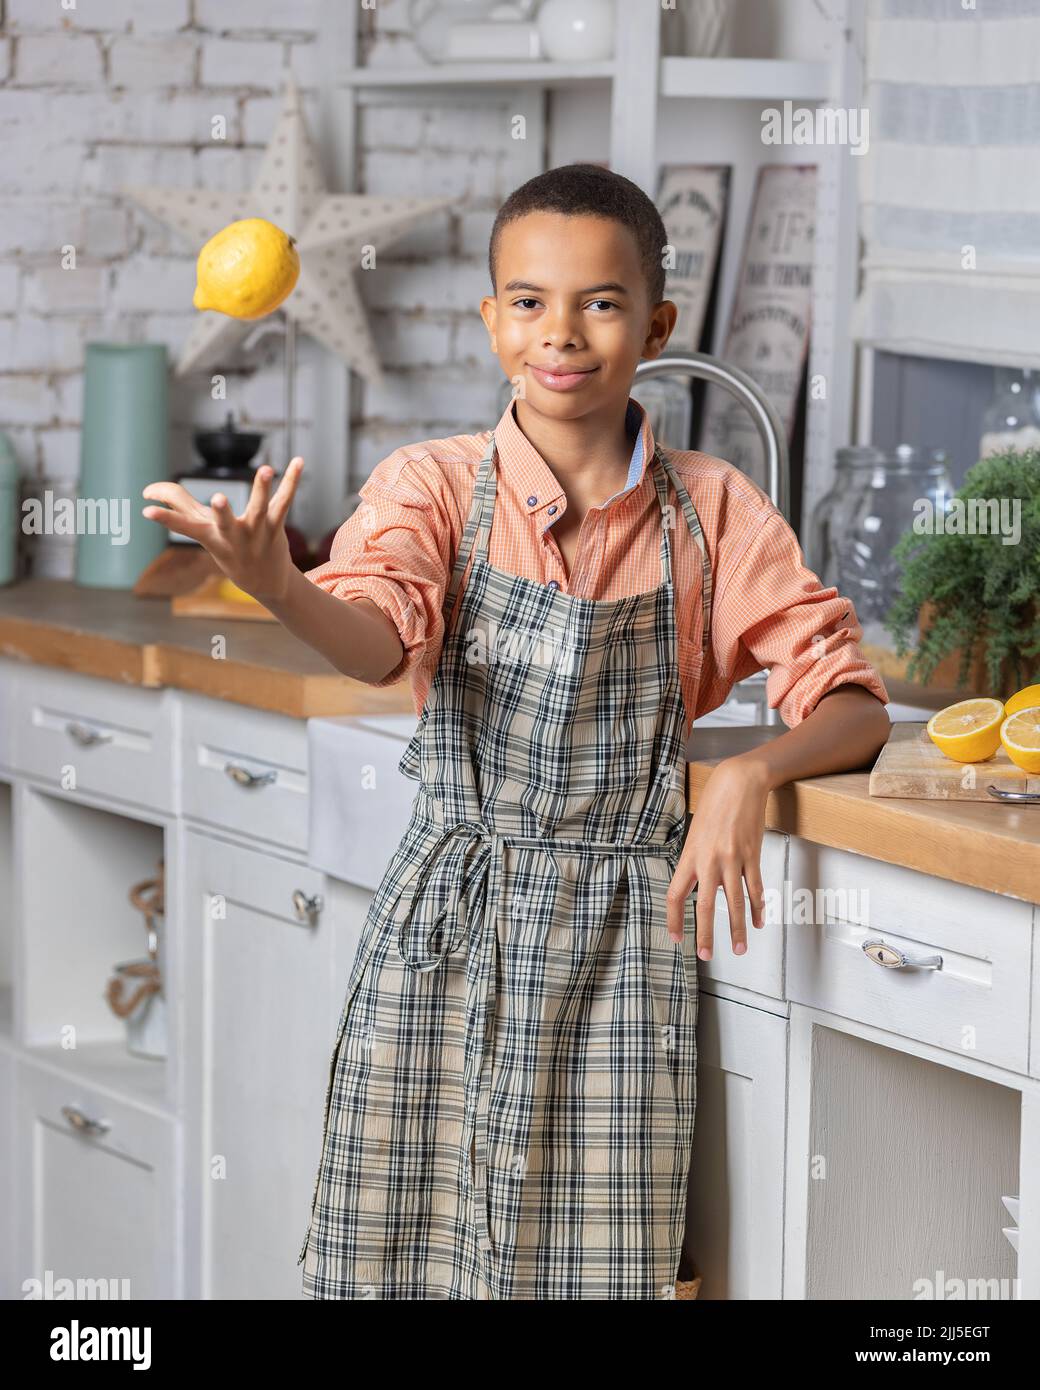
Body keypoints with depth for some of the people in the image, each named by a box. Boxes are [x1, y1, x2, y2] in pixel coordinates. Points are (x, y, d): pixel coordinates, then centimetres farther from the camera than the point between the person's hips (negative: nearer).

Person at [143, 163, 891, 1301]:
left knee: (597, 1266, -1)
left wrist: (750, 775, -19)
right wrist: (277, 587, -43)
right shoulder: (435, 483, -1)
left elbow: (852, 706, 2)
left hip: (621, 946, 1)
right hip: (447, 929, 0)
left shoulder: (713, 512, 2)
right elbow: (377, 643, -21)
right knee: (398, 1251, 0)